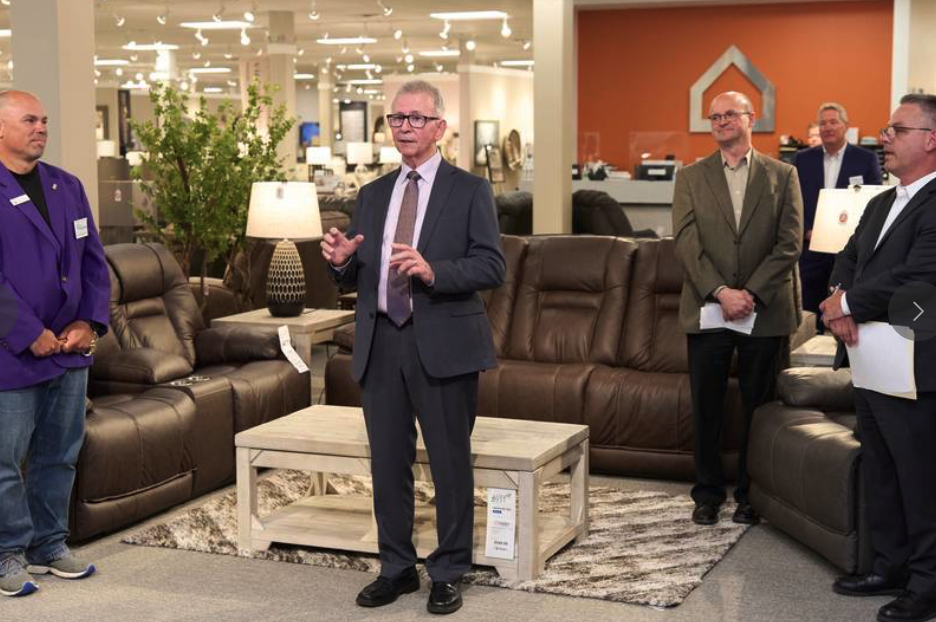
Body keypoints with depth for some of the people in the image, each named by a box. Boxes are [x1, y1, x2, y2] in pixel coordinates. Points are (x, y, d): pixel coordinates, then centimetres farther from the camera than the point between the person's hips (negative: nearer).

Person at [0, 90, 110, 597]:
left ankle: (49, 546, 26)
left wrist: (89, 322, -2)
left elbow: (93, 259, 11)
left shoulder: (67, 187, 11)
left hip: (69, 350, 6)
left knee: (59, 457, 13)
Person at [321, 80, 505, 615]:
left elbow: (493, 267, -10)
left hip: (443, 344, -4)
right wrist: (342, 260, -8)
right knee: (387, 463, 11)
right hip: (380, 345, 5)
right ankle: (397, 568, 25)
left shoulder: (470, 190, 0)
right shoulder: (372, 195, 14)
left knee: (451, 464, 4)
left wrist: (433, 271, -24)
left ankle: (449, 573, 18)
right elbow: (356, 278, 15)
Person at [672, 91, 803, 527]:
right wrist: (720, 292, -15)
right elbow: (687, 243, -3)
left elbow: (790, 244, -3)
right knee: (706, 408, 5)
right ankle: (708, 493, 17)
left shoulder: (783, 176, 6)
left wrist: (751, 293, -13)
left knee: (758, 407, 6)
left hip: (765, 312, 0)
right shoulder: (691, 178, 7)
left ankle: (750, 495, 18)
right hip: (706, 311, 1)